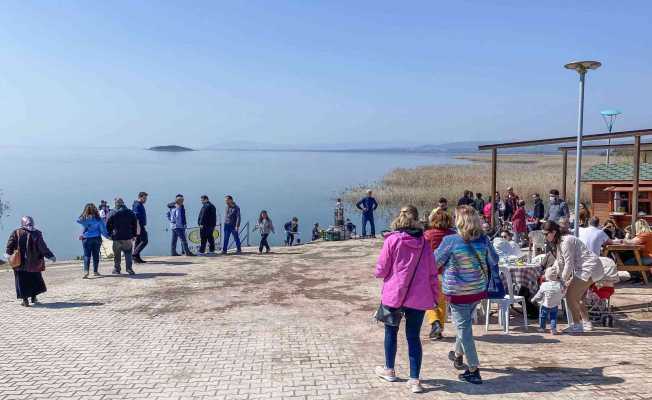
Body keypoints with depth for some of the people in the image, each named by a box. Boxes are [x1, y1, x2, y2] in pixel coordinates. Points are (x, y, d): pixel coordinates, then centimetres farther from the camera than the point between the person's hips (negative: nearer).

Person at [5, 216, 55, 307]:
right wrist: (50, 256, -1)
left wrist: (8, 253, 15)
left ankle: (25, 299, 2)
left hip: (20, 263, 0)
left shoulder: (16, 233, -5)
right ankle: (33, 297, 23)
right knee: (35, 279, 18)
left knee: (22, 281, 7)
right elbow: (43, 247, -8)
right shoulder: (37, 234, -8)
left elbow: (10, 245, -2)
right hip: (34, 263, 0)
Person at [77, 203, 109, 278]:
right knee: (96, 255, 10)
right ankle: (95, 271, 17)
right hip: (96, 238, 1)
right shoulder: (98, 219, -5)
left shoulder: (83, 219, -8)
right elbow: (103, 230, -4)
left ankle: (86, 271, -14)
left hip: (86, 239, -1)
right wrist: (108, 236, 9)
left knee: (86, 255, 1)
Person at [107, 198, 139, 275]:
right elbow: (135, 224, 8)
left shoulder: (112, 213, -2)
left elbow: (108, 225, 0)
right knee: (128, 254, 8)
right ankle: (129, 268, -1)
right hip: (128, 237, 1)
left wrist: (110, 234, 12)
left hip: (117, 238, -1)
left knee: (117, 255, 8)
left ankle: (116, 269, 14)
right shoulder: (130, 212, 5)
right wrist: (134, 234, 14)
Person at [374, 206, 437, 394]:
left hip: (394, 293, -2)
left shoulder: (392, 240, -10)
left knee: (391, 331, 18)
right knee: (414, 336, 11)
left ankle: (389, 370, 34)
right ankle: (414, 380, 11)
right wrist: (434, 295, 13)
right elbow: (432, 272, 3)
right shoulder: (423, 242, 0)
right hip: (419, 297, 2)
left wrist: (378, 273, 15)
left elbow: (381, 271, -7)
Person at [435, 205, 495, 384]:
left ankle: (474, 371, 7)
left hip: (458, 292, -6)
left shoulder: (451, 241, -19)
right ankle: (458, 355, 44)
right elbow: (494, 260, 11)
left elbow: (435, 262, -8)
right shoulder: (483, 240, -5)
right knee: (465, 324, 25)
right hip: (478, 290, 6)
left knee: (464, 329, 3)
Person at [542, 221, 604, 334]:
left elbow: (569, 264, -19)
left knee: (570, 295, -8)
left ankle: (577, 325, 1)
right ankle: (586, 323, 25)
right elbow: (561, 263, 14)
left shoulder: (565, 242, -18)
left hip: (590, 268, -11)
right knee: (576, 296, 17)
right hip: (586, 269, 11)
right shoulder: (559, 243, 14)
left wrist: (563, 281, -11)